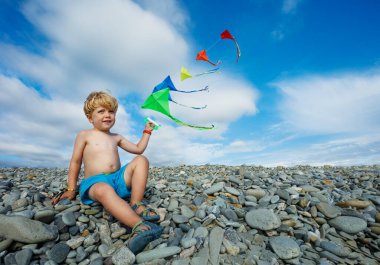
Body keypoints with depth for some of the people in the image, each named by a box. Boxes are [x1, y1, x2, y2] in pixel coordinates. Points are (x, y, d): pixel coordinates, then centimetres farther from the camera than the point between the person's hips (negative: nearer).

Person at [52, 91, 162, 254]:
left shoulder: (116, 137, 20)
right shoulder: (85, 135, 8)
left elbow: (138, 149, 22)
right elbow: (75, 163, 10)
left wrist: (147, 131, 23)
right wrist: (71, 190, 10)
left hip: (118, 178, 5)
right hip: (95, 182, -4)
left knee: (141, 160, -18)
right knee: (104, 190, -40)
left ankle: (136, 205, -30)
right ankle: (139, 225, -60)